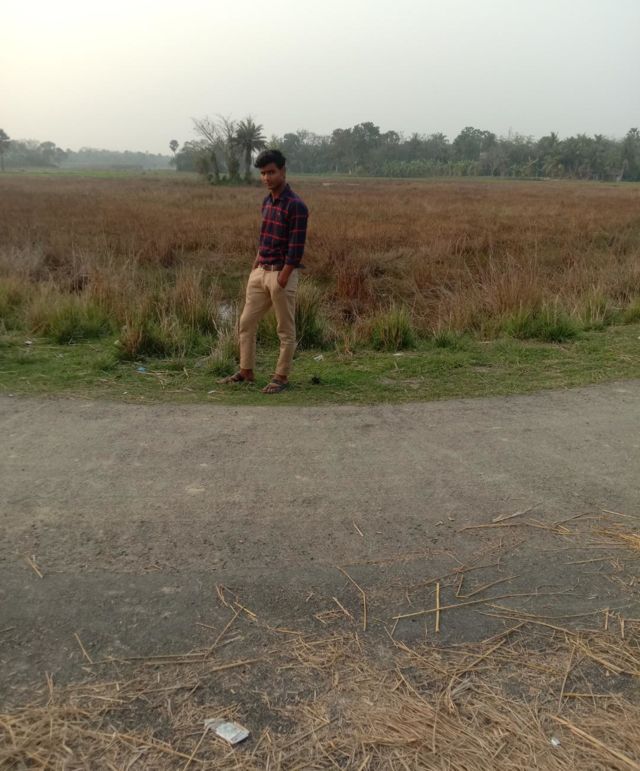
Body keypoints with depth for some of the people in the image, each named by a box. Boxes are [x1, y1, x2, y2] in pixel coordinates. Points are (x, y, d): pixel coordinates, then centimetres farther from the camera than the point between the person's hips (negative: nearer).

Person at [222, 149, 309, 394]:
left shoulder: (296, 206, -16)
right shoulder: (266, 202, 10)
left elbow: (296, 249, -18)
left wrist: (281, 282, -19)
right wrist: (255, 267, 14)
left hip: (282, 274, -8)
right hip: (260, 272, 8)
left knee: (285, 330, 4)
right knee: (246, 323, 12)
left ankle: (281, 377, 15)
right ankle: (246, 371, 23)